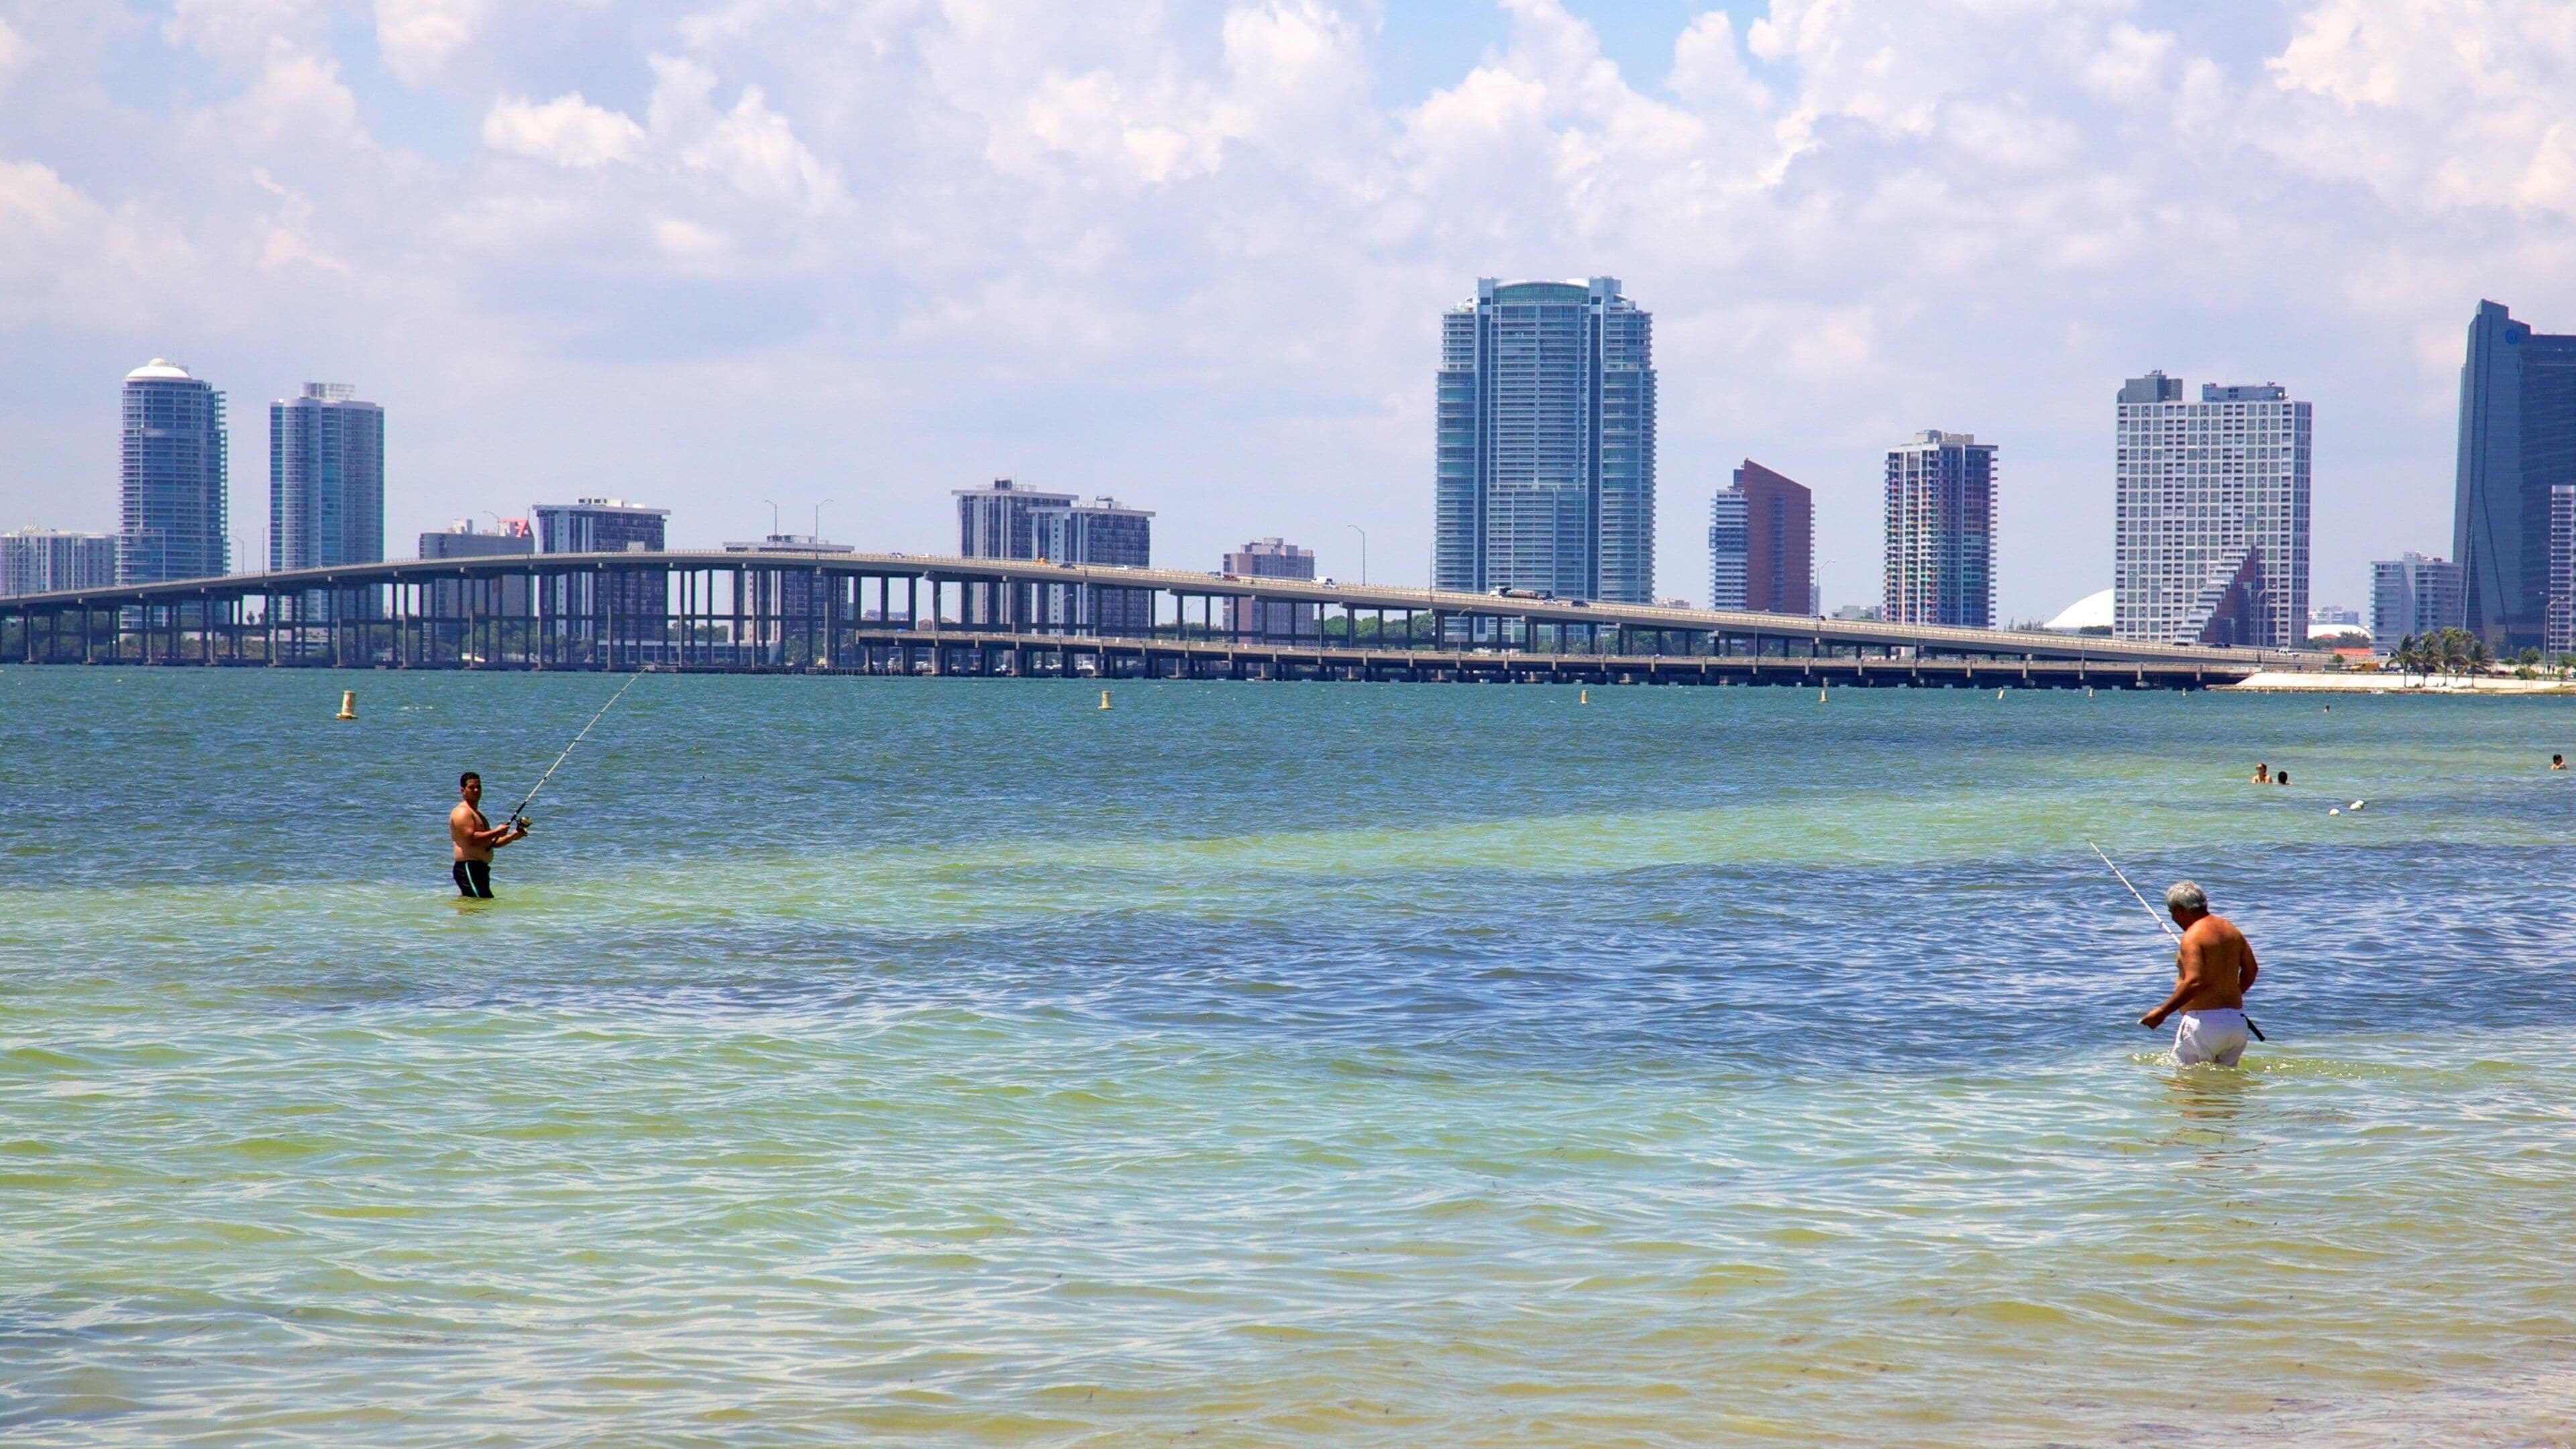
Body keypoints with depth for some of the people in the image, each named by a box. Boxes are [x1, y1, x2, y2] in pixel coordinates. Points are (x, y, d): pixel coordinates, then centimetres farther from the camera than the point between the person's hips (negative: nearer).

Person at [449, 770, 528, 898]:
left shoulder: (478, 814, 26)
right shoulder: (462, 812, -8)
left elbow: (490, 842, 29)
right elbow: (470, 839, -21)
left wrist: (512, 837, 13)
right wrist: (496, 832, -16)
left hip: (480, 868, 11)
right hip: (468, 867, -11)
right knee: (484, 902, -19)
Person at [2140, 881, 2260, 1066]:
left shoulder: (2192, 936, -12)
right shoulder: (2231, 929, 12)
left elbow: (2194, 983, -22)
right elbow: (2251, 969, 19)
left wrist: (2162, 1012, -16)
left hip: (2204, 1023, -8)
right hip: (2237, 1021, 8)